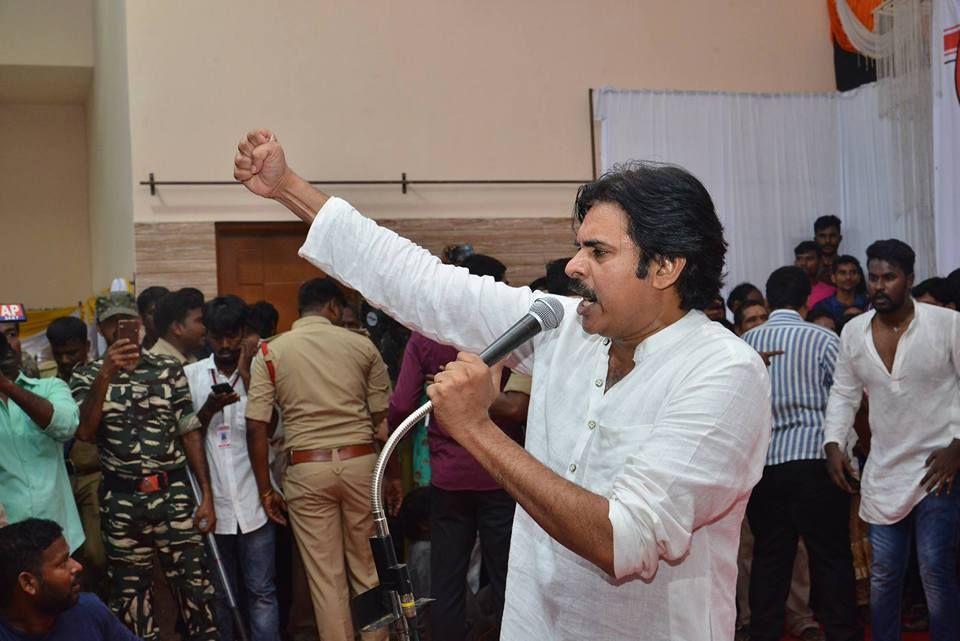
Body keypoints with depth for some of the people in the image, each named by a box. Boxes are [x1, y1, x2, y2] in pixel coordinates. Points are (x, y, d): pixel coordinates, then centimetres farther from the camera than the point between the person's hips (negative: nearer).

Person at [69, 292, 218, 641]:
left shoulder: (168, 367, 4)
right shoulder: (87, 376, 3)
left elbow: (189, 432, 5)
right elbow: (84, 432, -13)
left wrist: (207, 495, 1)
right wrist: (105, 374, -22)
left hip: (174, 493, 0)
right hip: (121, 500, 0)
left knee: (193, 584, 2)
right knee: (131, 591, 11)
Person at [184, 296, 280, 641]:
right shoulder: (191, 375, 6)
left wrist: (246, 375, -11)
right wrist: (210, 408, -13)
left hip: (253, 499, -1)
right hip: (213, 499, 1)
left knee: (262, 591, 1)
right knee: (220, 594, 10)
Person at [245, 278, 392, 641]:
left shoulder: (270, 352, 2)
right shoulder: (362, 345, 3)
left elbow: (257, 427, -3)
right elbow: (384, 416, 4)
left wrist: (265, 489, 5)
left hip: (306, 468, 0)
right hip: (361, 462, 1)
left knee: (325, 577, 7)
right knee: (369, 570, 14)